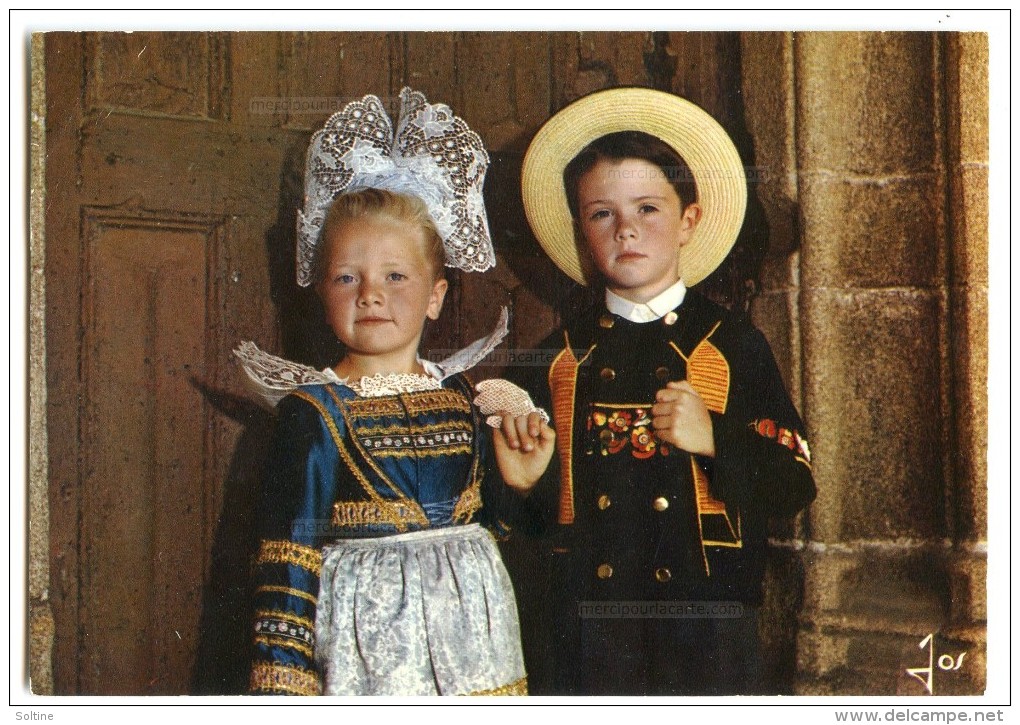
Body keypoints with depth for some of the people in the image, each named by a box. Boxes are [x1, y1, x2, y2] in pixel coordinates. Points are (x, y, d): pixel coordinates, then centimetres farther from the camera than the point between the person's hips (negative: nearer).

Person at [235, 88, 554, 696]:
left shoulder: (464, 399, 5)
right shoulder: (315, 412, -7)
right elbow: (289, 549, -7)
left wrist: (517, 483, -4)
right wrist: (284, 676, -9)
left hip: (471, 633, 4)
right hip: (366, 642, -4)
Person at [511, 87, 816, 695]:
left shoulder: (732, 345, 1)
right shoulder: (563, 356, 7)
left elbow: (797, 485, -4)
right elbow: (534, 510, 13)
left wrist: (715, 439, -17)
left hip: (707, 622, -1)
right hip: (588, 623, 2)